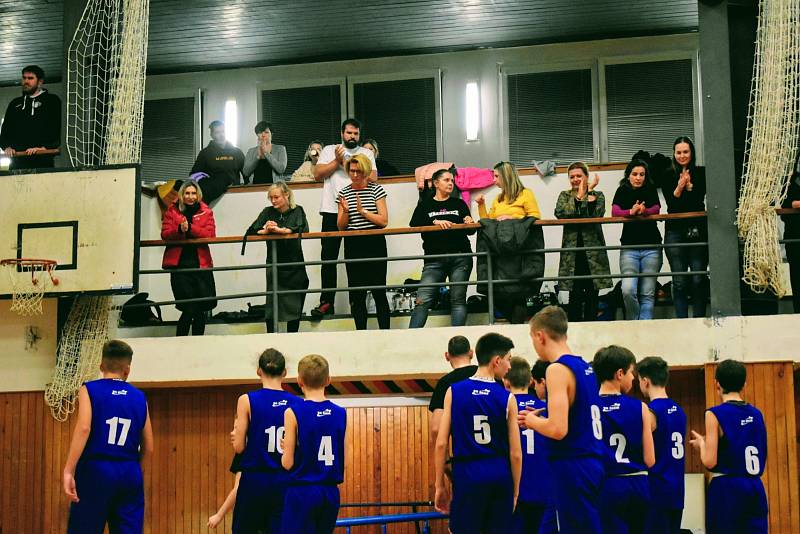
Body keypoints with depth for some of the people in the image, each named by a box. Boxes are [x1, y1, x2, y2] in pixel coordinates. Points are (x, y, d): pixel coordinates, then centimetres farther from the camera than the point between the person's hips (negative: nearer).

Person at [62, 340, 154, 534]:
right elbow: (148, 448, 13)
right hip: (130, 474, 3)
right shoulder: (139, 397, 12)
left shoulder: (89, 390, 2)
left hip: (96, 469, -3)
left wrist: (68, 471, -16)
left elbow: (84, 428, -14)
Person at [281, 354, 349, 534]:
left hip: (302, 492, -5)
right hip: (331, 492, 5)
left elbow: (288, 463, -7)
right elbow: (344, 460, 6)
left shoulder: (293, 412, -9)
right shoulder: (341, 413, 3)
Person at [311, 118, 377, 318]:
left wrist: (348, 165, -6)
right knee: (328, 258, -3)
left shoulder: (366, 153, 12)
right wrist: (337, 161, -6)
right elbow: (317, 174, 2)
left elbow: (372, 178, -1)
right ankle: (326, 302, -3)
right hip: (332, 211, 0)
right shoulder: (329, 150, 12)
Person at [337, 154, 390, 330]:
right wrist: (345, 211, -10)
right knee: (356, 293, 3)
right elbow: (341, 226, 8)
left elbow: (384, 221, -5)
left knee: (378, 291, -4)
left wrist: (363, 211, -13)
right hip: (353, 246, 3)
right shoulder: (344, 192, 9)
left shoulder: (376, 190, 1)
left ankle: (385, 332, -1)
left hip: (374, 244, -3)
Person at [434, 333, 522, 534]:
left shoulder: (454, 392, 1)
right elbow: (515, 453, 1)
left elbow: (441, 444, -3)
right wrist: (515, 491, 12)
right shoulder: (507, 398, 0)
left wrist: (440, 485, 5)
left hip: (467, 474, -1)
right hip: (500, 476, 1)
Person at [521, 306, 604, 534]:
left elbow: (558, 430, -22)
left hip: (572, 467, -9)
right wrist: (541, 418, 19)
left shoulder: (558, 369, -13)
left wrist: (532, 421, -3)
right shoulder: (585, 367, 14)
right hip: (593, 463, 9)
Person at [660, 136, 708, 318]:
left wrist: (689, 185, -18)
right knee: (679, 281, -2)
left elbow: (700, 198, -4)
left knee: (698, 280, -1)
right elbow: (670, 203, -2)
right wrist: (680, 187, -17)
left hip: (698, 230, 0)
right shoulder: (668, 175, 6)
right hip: (675, 231, 0)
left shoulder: (701, 173, 6)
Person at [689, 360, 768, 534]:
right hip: (755, 488, 5)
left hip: (727, 488, -5)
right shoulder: (756, 414, 9)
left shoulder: (715, 414, -8)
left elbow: (710, 462, -13)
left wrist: (701, 443, 8)